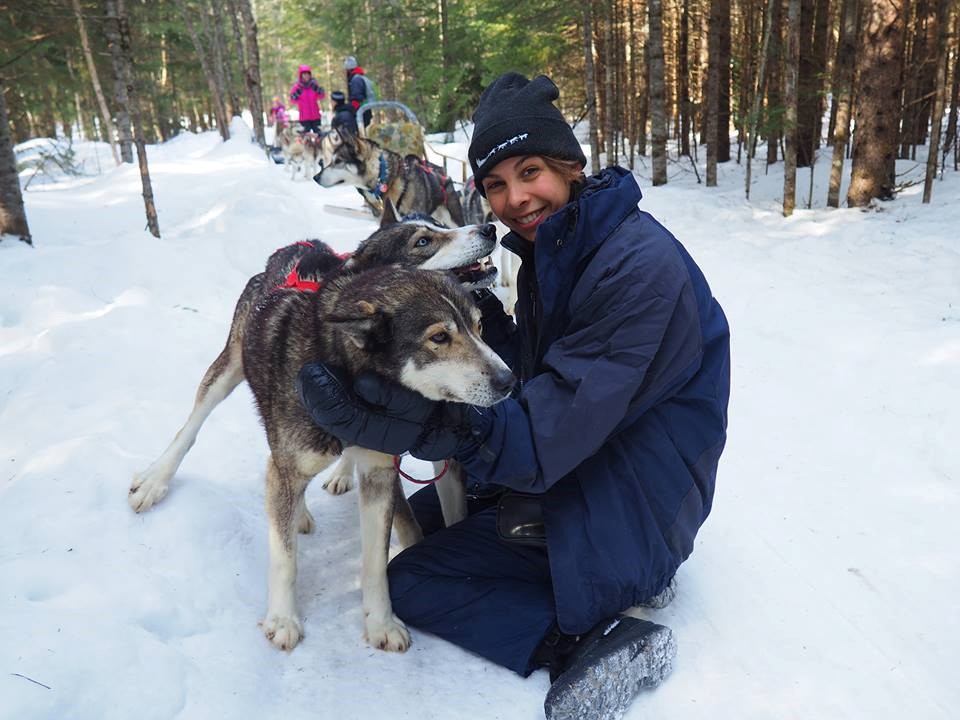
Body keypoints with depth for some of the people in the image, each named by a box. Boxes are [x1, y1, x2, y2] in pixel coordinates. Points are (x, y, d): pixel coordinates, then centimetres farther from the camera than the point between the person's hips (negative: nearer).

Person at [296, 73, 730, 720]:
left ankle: (595, 639, -9)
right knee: (429, 512, 22)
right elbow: (531, 371, 5)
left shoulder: (640, 266, -26)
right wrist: (481, 313, -12)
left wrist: (411, 421, -39)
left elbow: (550, 435, -30)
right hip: (577, 454, 9)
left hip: (633, 492, -9)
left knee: (412, 582, -7)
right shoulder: (552, 247, 3)